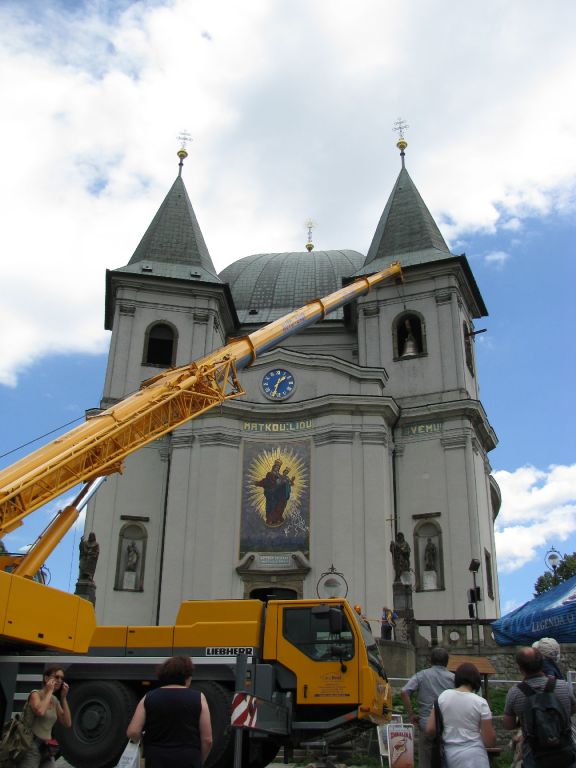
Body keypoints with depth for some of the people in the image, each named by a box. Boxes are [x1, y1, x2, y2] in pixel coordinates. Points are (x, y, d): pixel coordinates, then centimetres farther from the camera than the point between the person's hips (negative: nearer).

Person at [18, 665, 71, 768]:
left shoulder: (55, 700, 12)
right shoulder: (36, 694, -6)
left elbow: (67, 724, 4)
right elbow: (40, 711, -29)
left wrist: (63, 697, 2)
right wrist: (49, 691, -15)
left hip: (47, 748, 6)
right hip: (32, 745, -6)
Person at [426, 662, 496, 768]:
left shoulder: (443, 696, 1)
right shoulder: (480, 702, -8)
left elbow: (430, 730, 1)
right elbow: (490, 741, -8)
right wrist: (490, 728, 13)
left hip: (450, 754, 4)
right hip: (473, 756, -4)